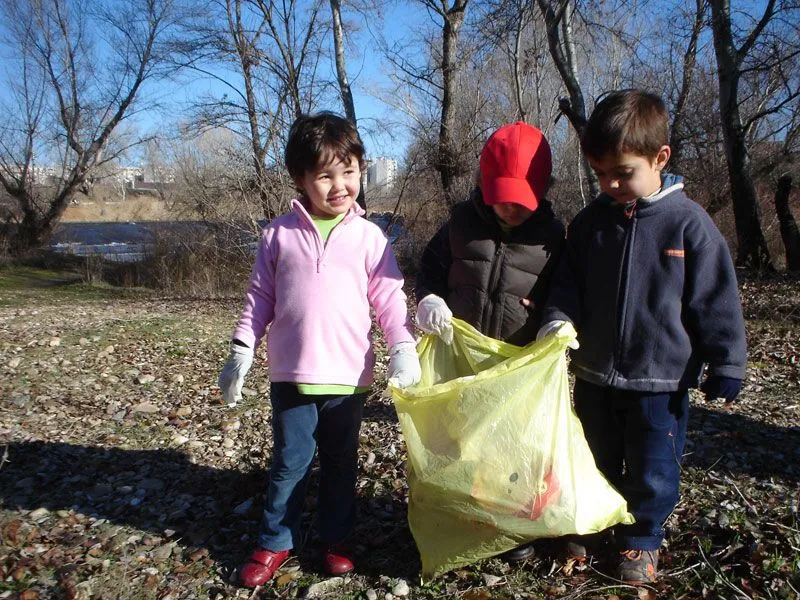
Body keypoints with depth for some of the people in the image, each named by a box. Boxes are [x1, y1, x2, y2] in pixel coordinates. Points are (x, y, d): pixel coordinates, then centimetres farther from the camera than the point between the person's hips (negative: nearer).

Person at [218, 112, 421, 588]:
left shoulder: (369, 237, -1)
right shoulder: (280, 234, 1)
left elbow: (390, 298, -1)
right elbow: (261, 297, 5)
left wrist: (403, 347, -12)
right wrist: (242, 350, 1)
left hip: (348, 376, 0)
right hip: (292, 375, 0)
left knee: (340, 465, 16)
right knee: (290, 463, 10)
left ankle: (337, 539, 35)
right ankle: (275, 542, 29)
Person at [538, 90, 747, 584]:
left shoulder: (689, 223, -11)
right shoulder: (590, 222, -1)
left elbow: (718, 301, -7)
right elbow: (567, 284, 6)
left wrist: (727, 366, -6)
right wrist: (558, 320, -12)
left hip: (661, 380, -3)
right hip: (594, 375, 3)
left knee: (652, 472, 12)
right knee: (592, 464, 20)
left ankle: (642, 542, 33)